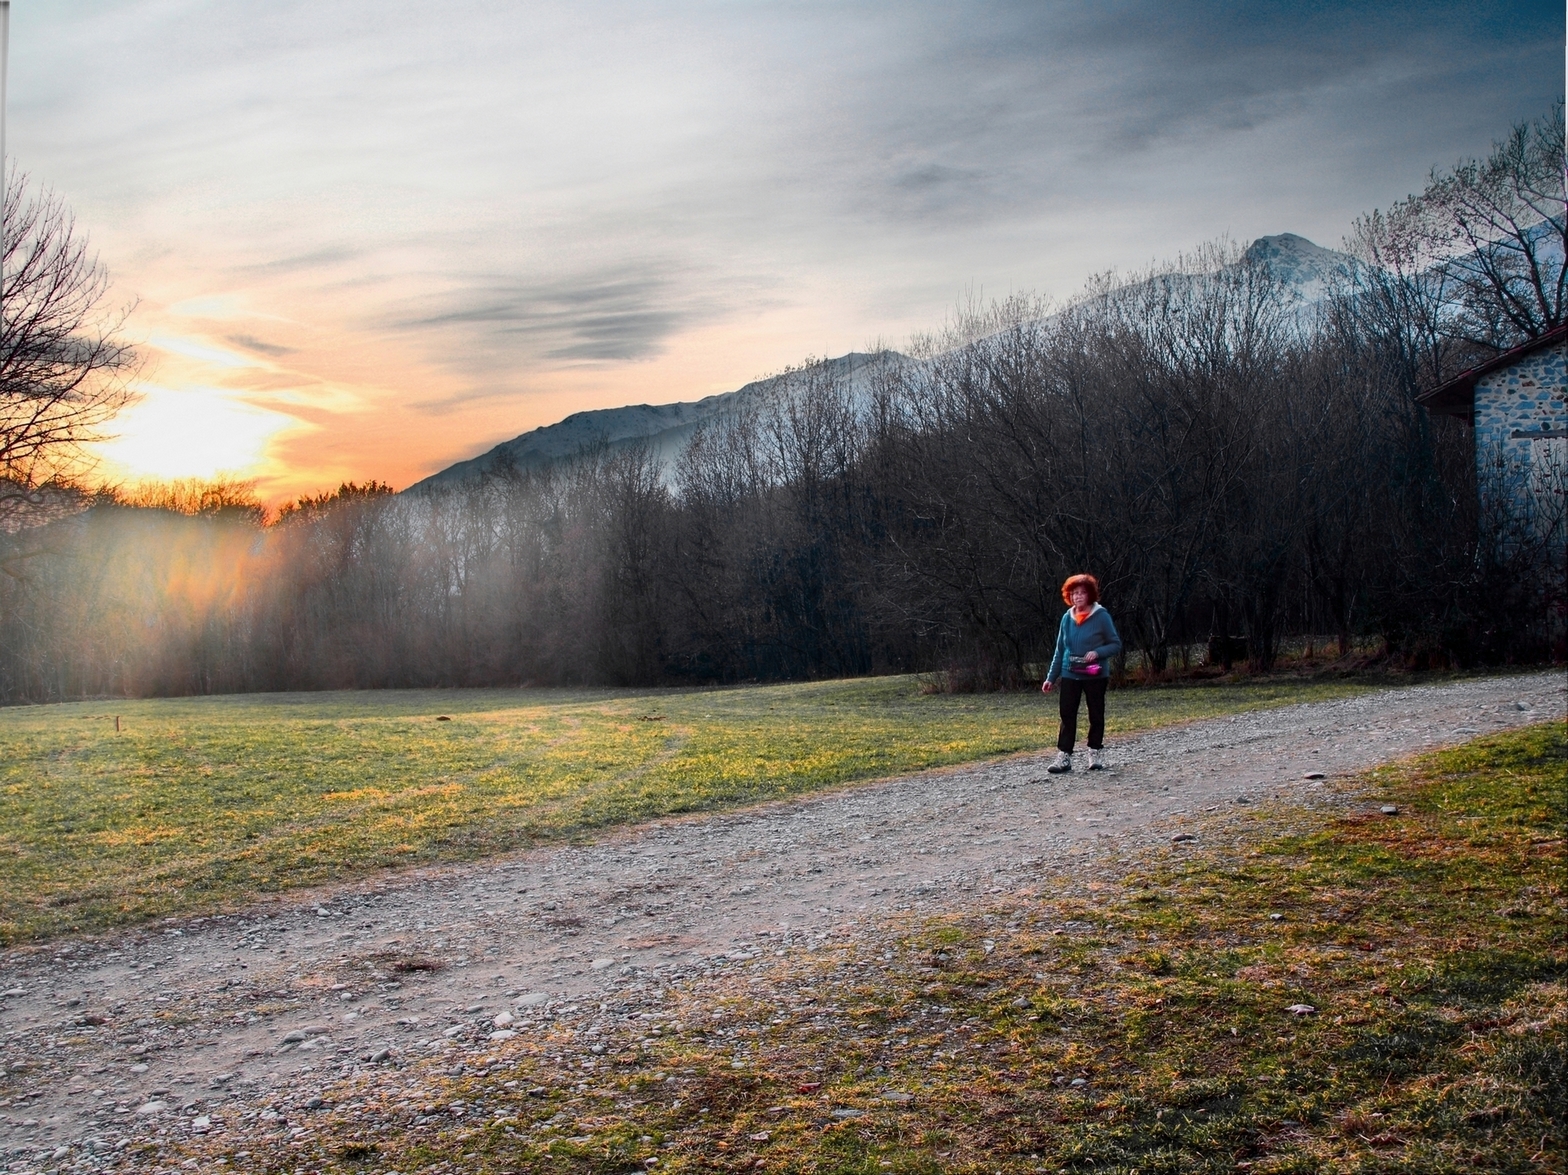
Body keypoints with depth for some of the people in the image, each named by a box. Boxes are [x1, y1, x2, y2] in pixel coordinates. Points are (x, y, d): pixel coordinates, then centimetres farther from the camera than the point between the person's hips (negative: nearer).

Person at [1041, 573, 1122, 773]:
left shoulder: (1101, 616, -8)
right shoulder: (1067, 618, 5)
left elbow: (1116, 645, -4)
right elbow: (1060, 650, 11)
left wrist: (1097, 652, -22)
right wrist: (1051, 677, 10)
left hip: (1095, 675, -3)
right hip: (1069, 675, 3)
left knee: (1096, 715, 8)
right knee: (1067, 715, -1)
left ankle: (1096, 754, 19)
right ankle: (1064, 756, 0)